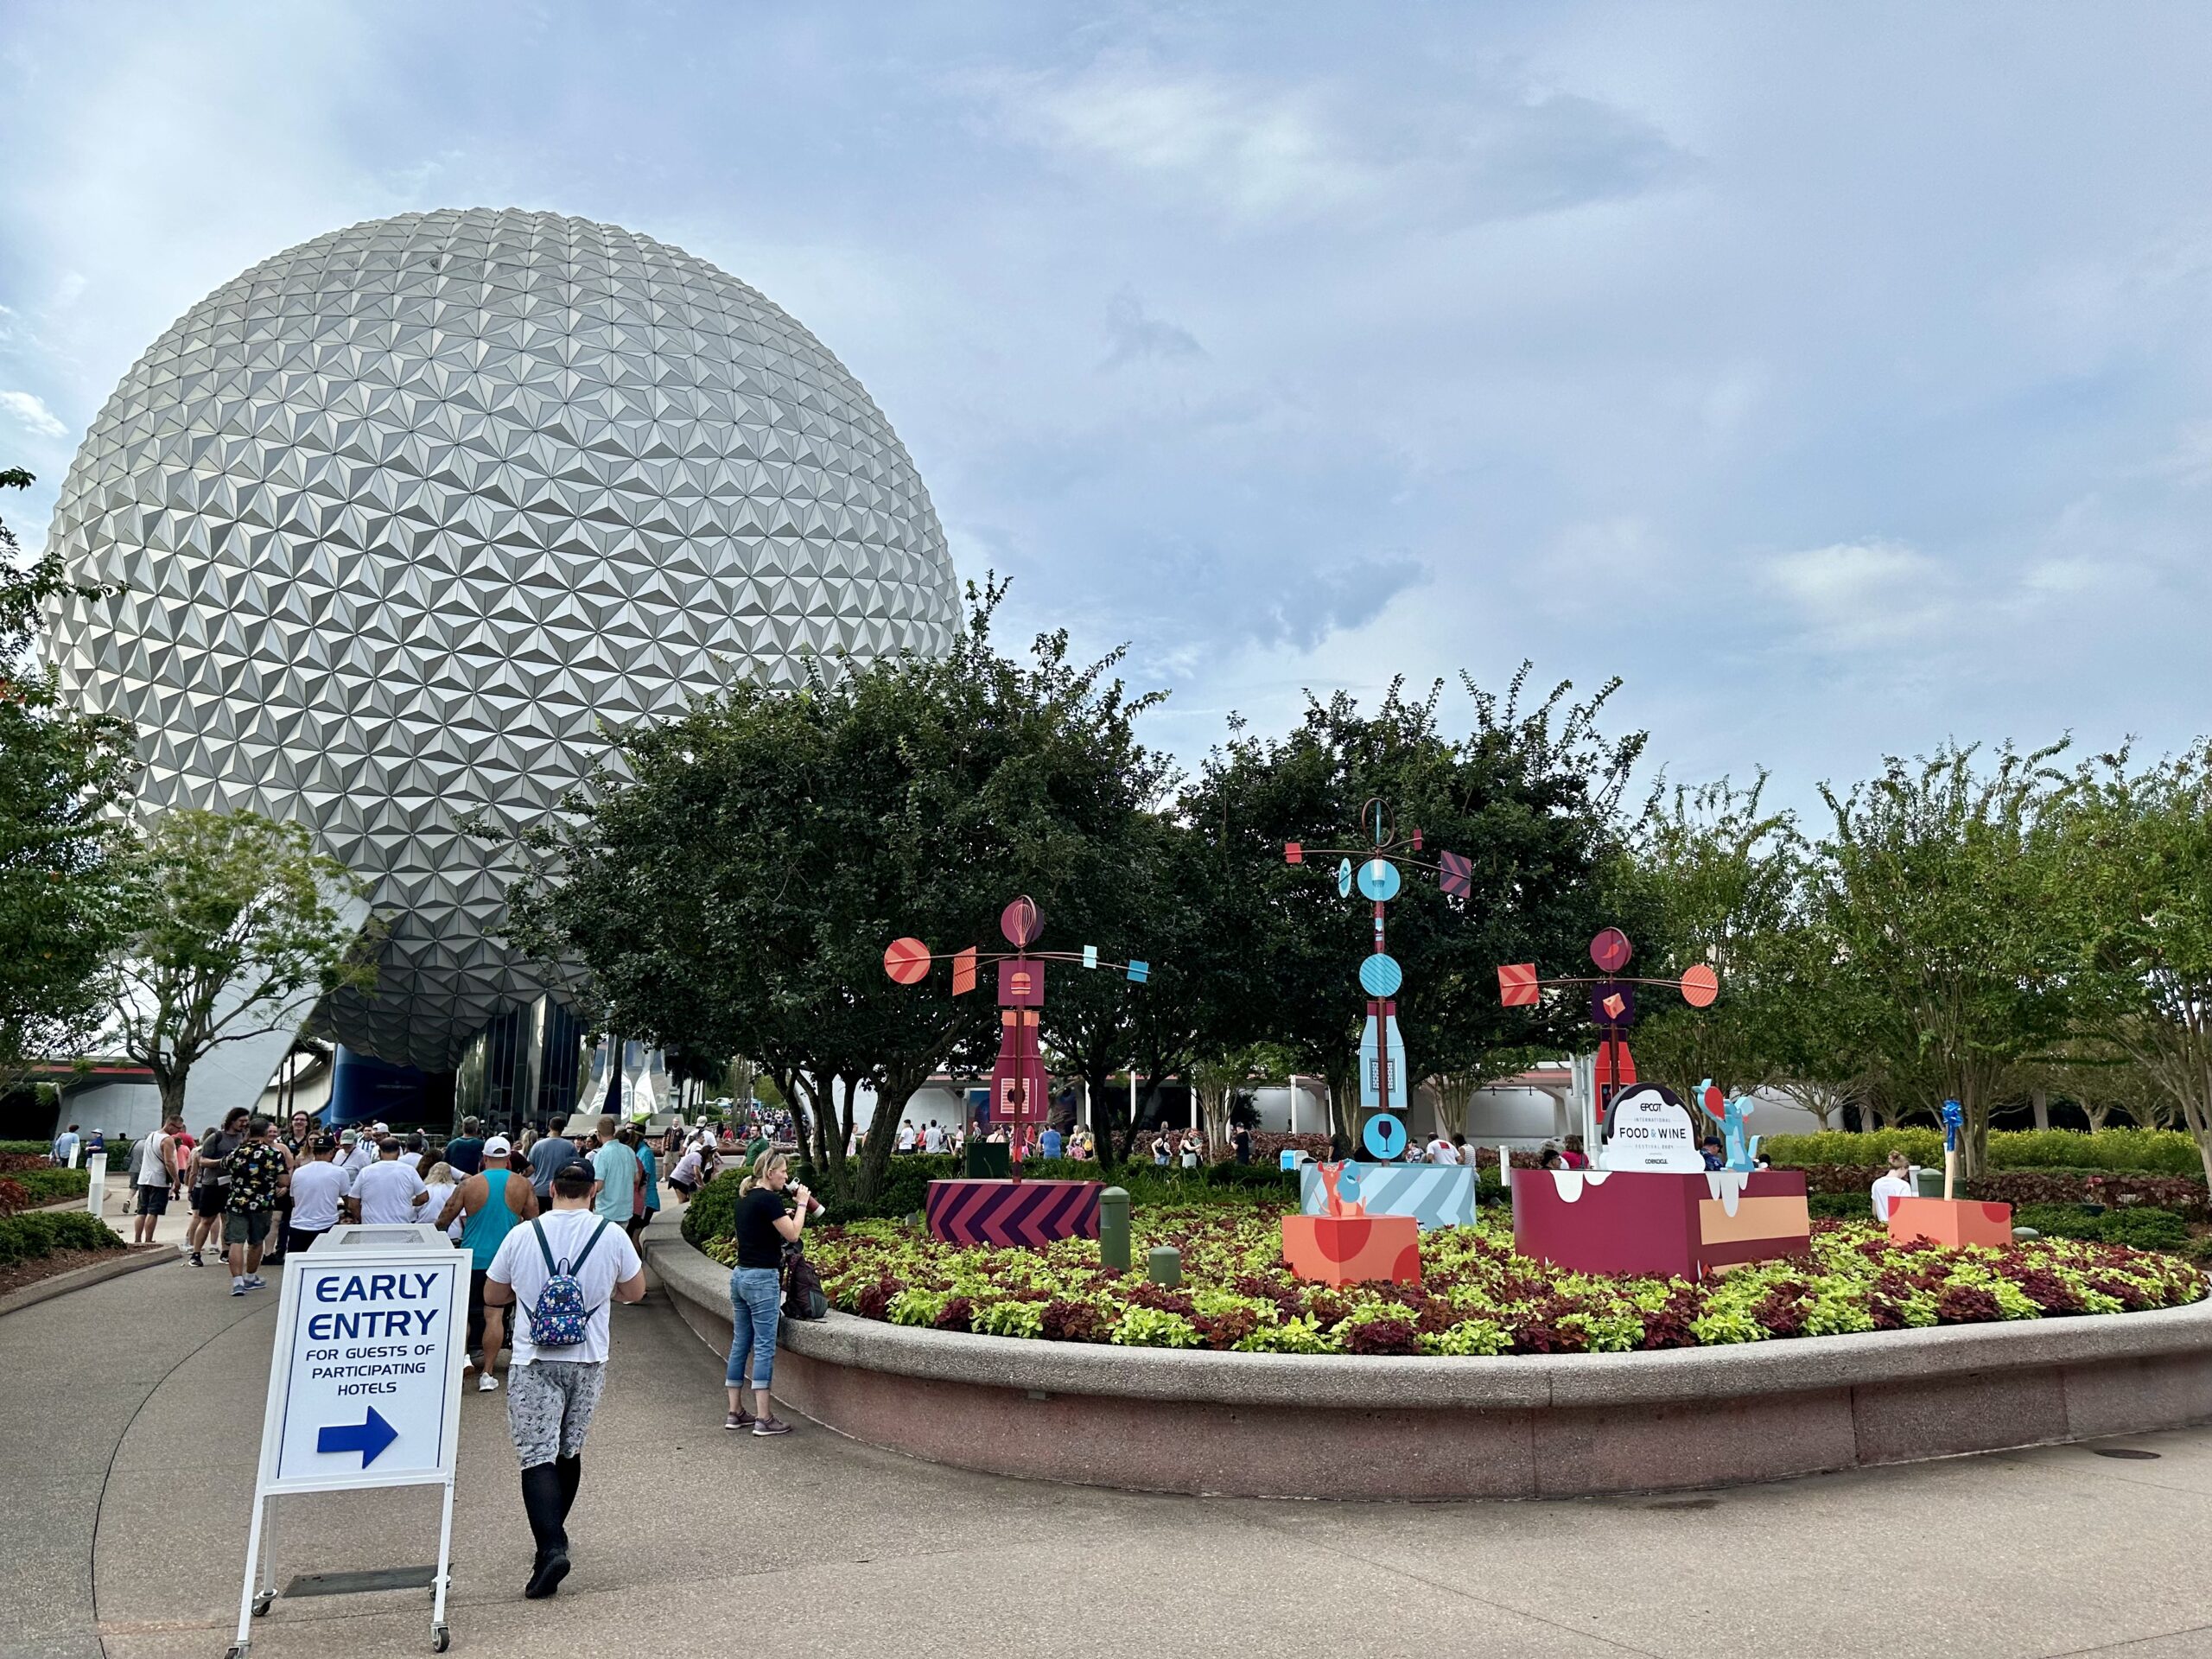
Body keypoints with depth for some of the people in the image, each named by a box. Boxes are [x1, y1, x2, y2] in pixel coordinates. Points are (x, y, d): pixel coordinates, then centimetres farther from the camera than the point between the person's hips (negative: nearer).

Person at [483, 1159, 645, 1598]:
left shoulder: (522, 1235, -6)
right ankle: (553, 1534, 30)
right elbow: (635, 1291, 8)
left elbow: (492, 1295, 8)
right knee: (569, 1451, 18)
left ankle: (551, 1547, -17)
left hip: (534, 1361, -2)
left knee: (538, 1456, -3)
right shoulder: (612, 1235, -5)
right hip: (588, 1360, 2)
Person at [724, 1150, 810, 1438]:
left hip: (740, 1275, 9)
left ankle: (735, 1413, 18)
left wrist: (794, 1209, 10)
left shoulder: (745, 1198, 12)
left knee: (740, 1344, 12)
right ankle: (764, 1419, -3)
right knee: (764, 1347, -5)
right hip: (763, 1278, -9)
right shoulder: (769, 1199, -15)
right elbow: (793, 1234, -15)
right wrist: (802, 1203, -4)